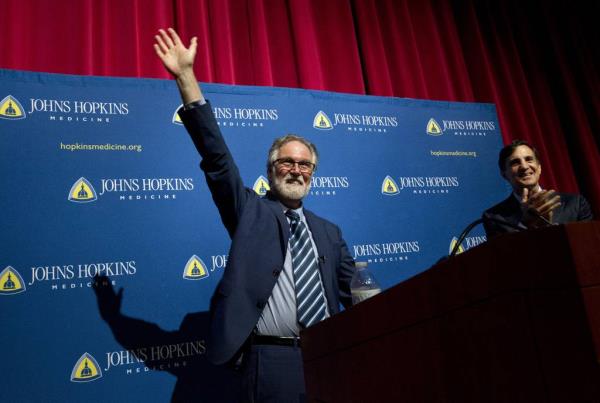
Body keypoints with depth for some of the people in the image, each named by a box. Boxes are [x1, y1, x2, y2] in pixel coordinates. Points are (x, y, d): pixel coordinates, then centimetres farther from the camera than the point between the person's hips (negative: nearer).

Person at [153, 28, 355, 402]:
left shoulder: (328, 232, 16)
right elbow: (217, 158, -6)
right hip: (273, 361, -4)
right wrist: (186, 77, -14)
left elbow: (356, 294, 17)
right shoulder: (249, 210, 5)